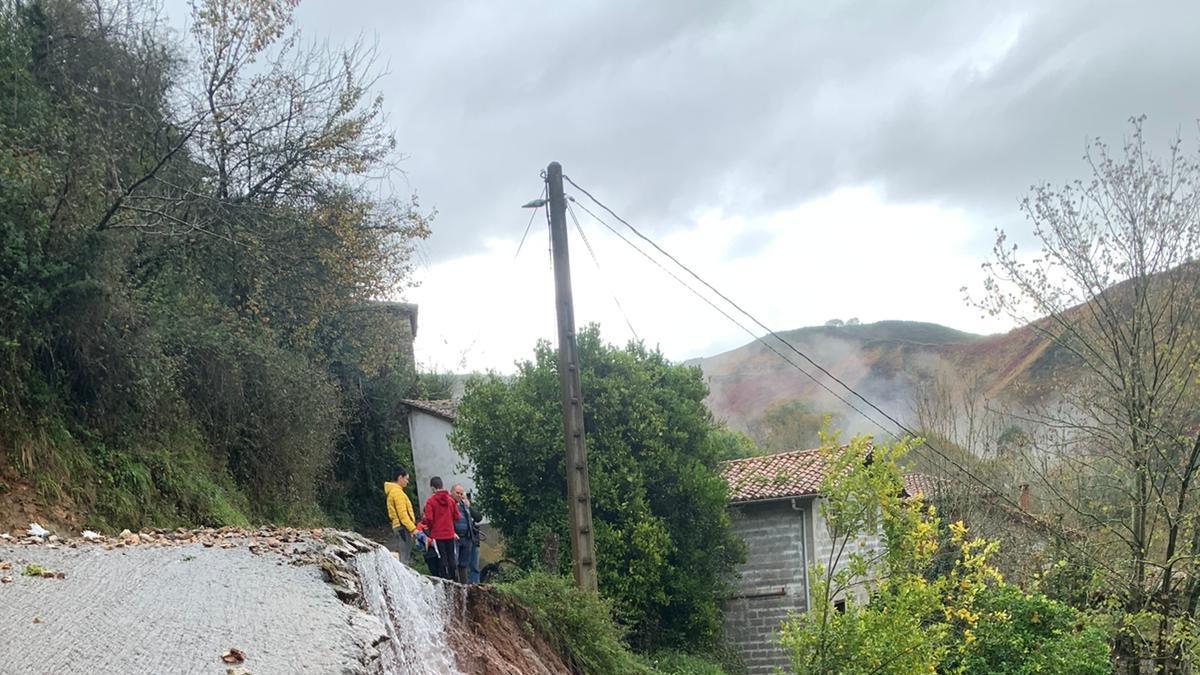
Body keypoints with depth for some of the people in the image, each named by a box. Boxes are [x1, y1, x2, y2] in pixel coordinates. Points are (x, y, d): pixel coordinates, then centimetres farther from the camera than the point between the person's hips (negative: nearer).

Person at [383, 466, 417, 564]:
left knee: (400, 557, 10)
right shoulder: (397, 492, -12)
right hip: (403, 528, -10)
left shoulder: (392, 491, 19)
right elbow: (402, 514, -18)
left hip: (397, 527, 10)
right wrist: (413, 528, -19)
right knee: (404, 559, -13)